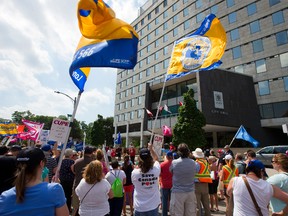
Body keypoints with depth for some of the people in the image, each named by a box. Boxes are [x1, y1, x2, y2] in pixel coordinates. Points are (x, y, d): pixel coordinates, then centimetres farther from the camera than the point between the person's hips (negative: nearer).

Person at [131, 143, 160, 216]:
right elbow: (156, 159, 7)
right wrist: (151, 149, 17)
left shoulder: (135, 172, -20)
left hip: (140, 207, -1)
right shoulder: (156, 170, -15)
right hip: (153, 206, 2)